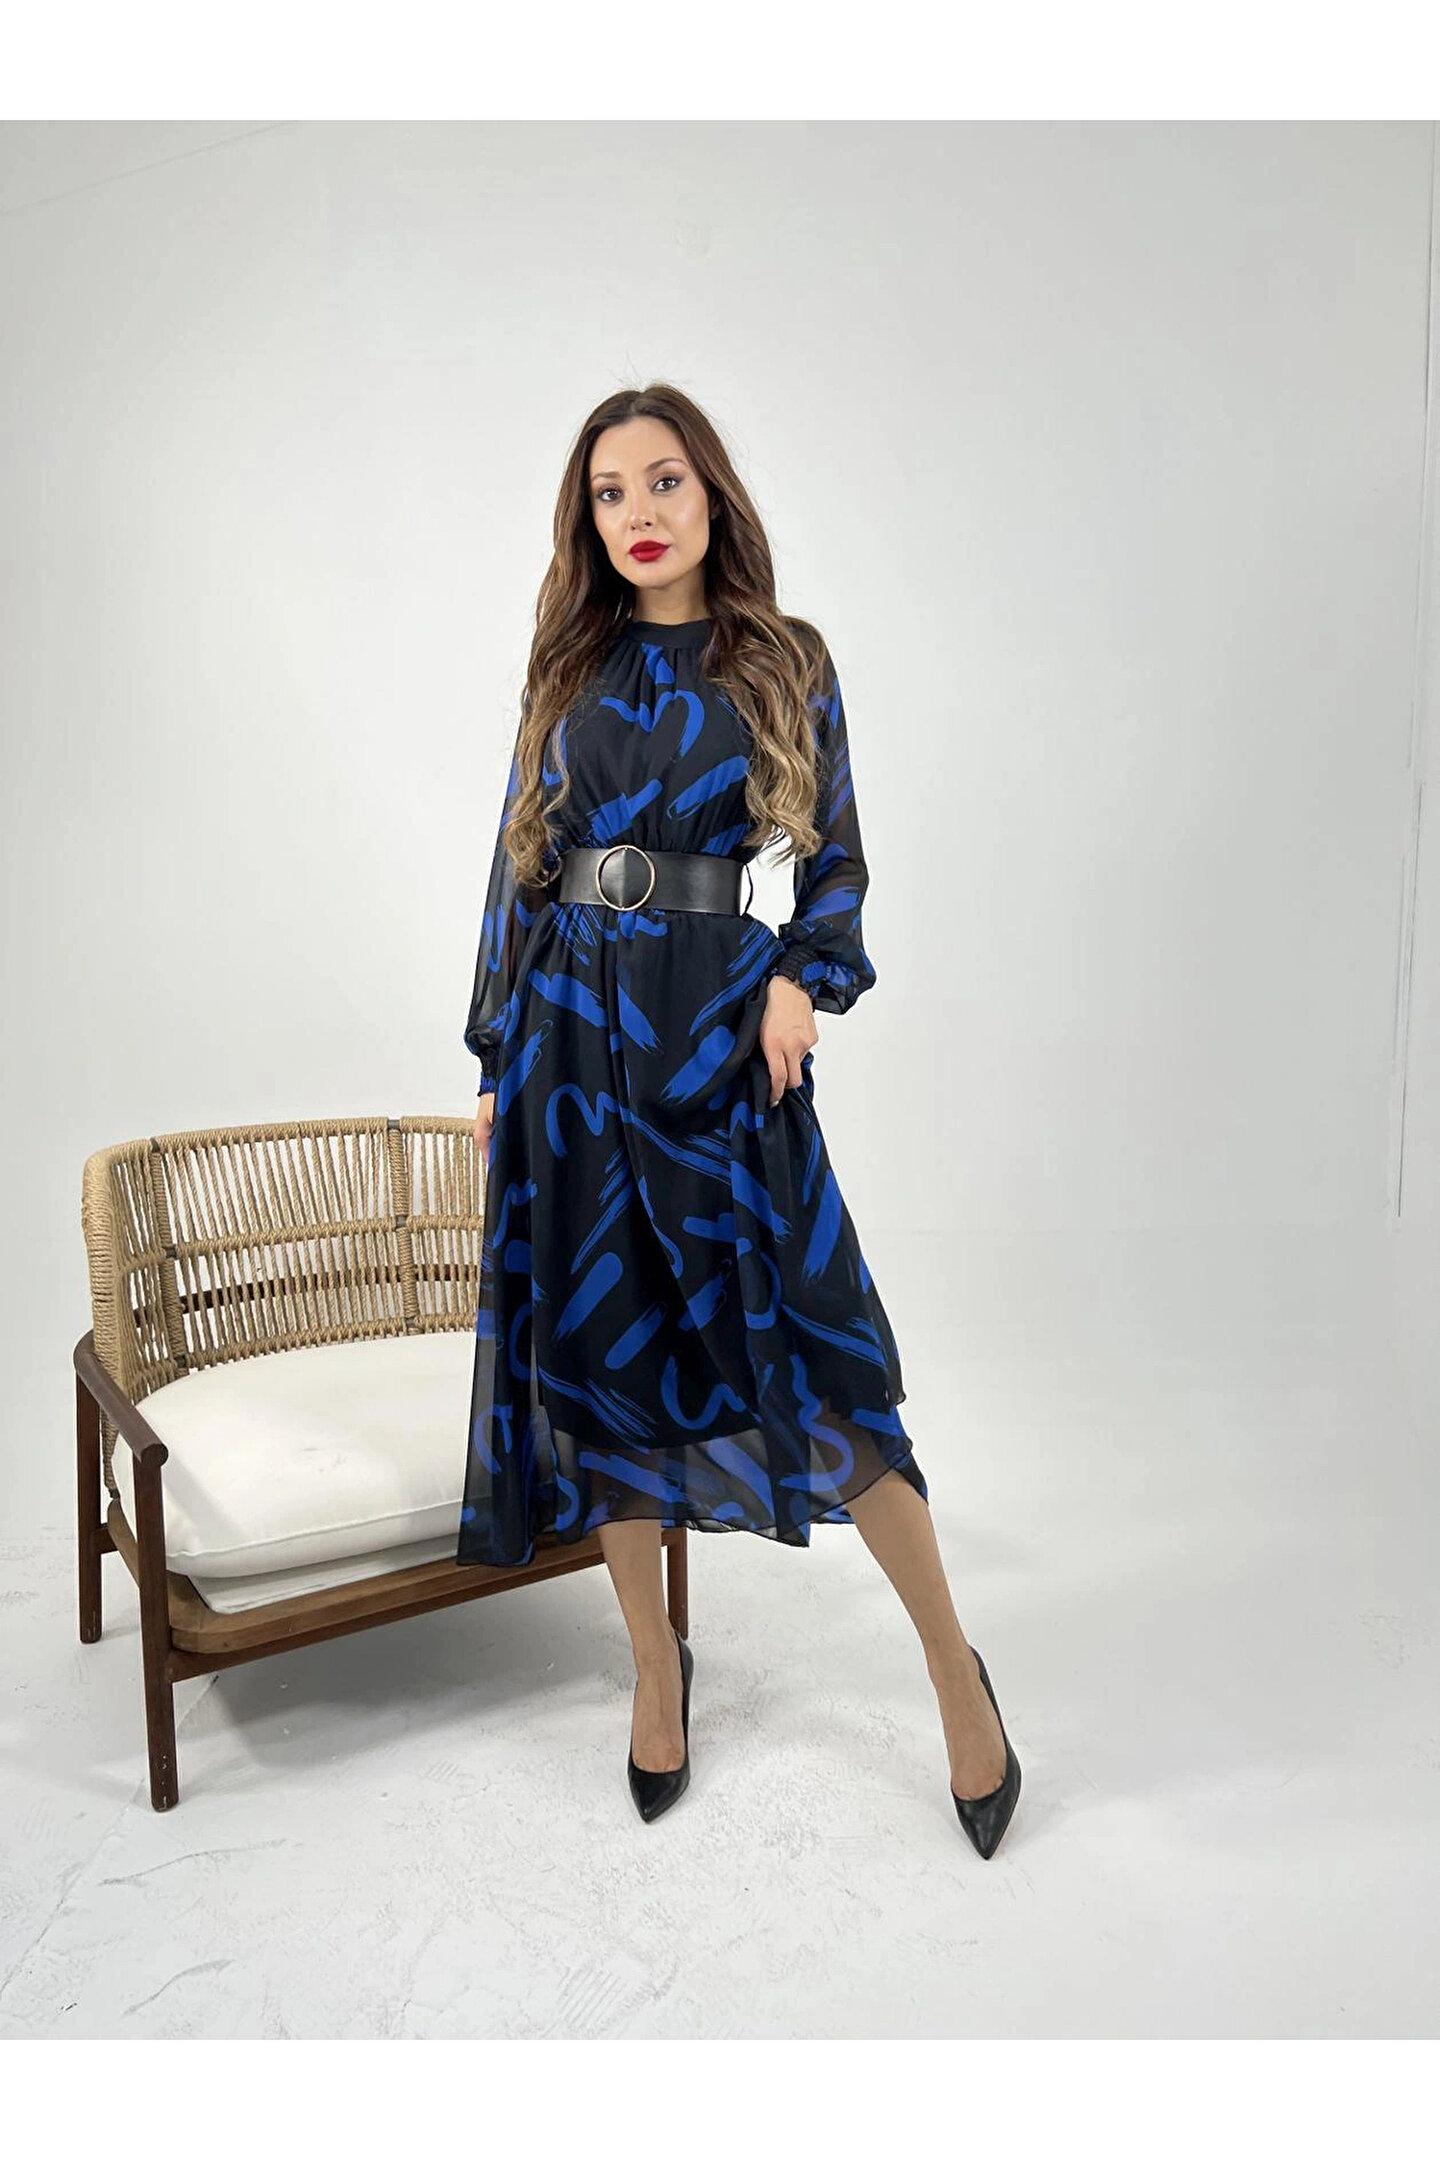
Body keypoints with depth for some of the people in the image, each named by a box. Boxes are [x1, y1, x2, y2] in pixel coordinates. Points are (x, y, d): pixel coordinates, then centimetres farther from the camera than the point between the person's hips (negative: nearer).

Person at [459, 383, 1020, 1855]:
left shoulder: (786, 662, 6)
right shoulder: (566, 672, 11)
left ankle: (954, 1668, 13)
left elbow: (834, 860, 8)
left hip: (722, 1026, -3)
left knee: (813, 1346, -6)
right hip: (573, 1031, 3)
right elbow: (522, 870, 12)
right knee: (599, 1347, 6)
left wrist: (804, 980, -11)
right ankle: (655, 1663, 26)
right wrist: (497, 1061, 9)